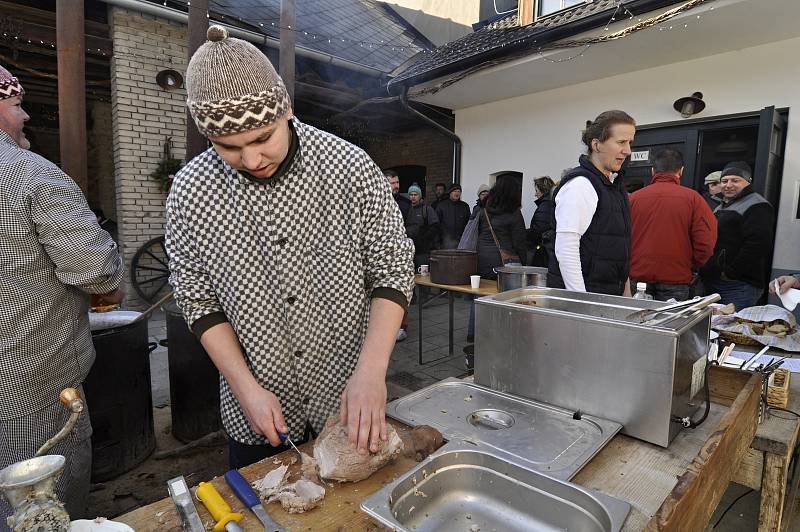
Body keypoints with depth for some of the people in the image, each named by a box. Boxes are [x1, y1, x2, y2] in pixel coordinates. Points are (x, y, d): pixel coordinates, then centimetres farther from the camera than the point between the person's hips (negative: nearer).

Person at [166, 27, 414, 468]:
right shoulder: (189, 194, -12)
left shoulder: (352, 167, -16)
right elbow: (200, 301, -4)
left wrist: (372, 370, -23)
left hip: (350, 404, 0)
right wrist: (247, 388, -13)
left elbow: (391, 270, -12)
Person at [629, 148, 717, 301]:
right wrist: (691, 269, 11)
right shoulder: (693, 198, -2)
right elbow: (706, 244, -6)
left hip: (638, 278, 1)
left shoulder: (633, 198, -1)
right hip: (676, 282, -1)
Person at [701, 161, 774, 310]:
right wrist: (703, 272, 18)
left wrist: (730, 274, -19)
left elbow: (756, 246, -21)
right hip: (712, 283, 9)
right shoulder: (723, 207, 23)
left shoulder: (757, 207, -8)